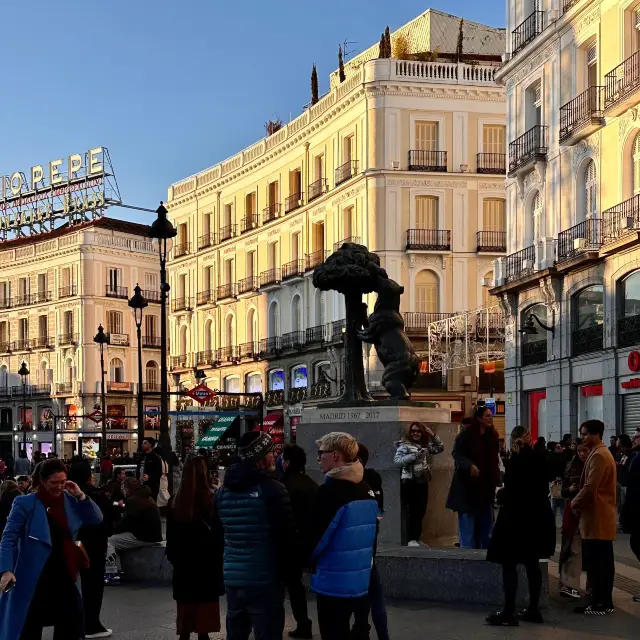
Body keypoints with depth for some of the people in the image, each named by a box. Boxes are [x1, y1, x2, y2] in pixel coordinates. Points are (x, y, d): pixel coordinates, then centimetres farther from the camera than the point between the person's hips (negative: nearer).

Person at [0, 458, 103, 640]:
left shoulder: (70, 501, 3)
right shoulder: (25, 503, -11)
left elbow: (97, 519, 2)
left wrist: (81, 496, -10)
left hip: (63, 573, 5)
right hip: (34, 576, -4)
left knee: (72, 625, 11)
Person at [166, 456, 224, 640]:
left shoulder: (175, 502, -3)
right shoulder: (212, 500, -13)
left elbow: (171, 536, 6)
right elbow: (220, 534, -8)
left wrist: (173, 557, 17)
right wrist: (220, 556, 4)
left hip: (183, 565, 3)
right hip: (208, 564, -3)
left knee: (185, 611, 12)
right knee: (205, 613, 4)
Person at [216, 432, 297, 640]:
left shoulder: (224, 490, 9)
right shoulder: (272, 489, -13)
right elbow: (287, 537, -13)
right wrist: (289, 572, -1)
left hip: (233, 579, 7)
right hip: (265, 580, -7)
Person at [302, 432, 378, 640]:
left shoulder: (331, 491, -18)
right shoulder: (366, 490, 8)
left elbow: (314, 537, -17)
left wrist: (306, 557, 2)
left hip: (335, 582, -8)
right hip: (362, 580, 8)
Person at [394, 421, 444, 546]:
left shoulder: (425, 445, 13)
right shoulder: (404, 445, -6)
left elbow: (440, 448, 16)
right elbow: (396, 461, -17)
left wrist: (433, 436, 4)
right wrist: (413, 456, -23)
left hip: (423, 481, 7)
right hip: (409, 482, -7)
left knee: (421, 510, 10)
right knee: (412, 511, -7)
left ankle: (417, 538, 19)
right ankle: (411, 539, -2)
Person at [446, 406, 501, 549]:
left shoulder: (492, 436, 9)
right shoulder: (466, 434, -10)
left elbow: (494, 460, 14)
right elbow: (457, 454, -12)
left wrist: (497, 479, 7)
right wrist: (470, 465, -28)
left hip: (486, 483, 6)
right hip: (468, 483, -6)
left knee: (486, 520, 10)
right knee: (468, 519, -3)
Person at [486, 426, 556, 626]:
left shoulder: (516, 460, -13)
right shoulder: (539, 459, 7)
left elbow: (511, 491, -18)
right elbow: (544, 489, 13)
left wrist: (500, 495, 1)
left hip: (517, 518, -7)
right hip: (537, 518, 7)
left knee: (509, 565, -4)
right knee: (532, 565, 11)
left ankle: (509, 613, -6)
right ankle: (534, 609, 14)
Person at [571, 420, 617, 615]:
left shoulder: (599, 455, -15)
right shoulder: (599, 453, 19)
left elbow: (590, 487, -21)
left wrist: (575, 502, -7)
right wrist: (579, 502, 10)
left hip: (598, 517, -10)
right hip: (598, 515, 10)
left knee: (598, 562, -7)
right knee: (599, 562, 11)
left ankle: (602, 604, -4)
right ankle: (601, 601, 14)